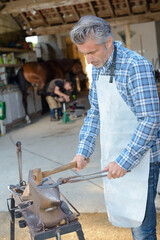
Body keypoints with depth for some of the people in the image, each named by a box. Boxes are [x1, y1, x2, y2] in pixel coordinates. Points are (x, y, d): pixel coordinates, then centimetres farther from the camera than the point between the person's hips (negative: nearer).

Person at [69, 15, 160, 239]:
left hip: (139, 158, -7)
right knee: (123, 212, 19)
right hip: (113, 157, 8)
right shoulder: (97, 68, 6)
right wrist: (83, 151, 4)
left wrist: (125, 161, -22)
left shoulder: (136, 66, -20)